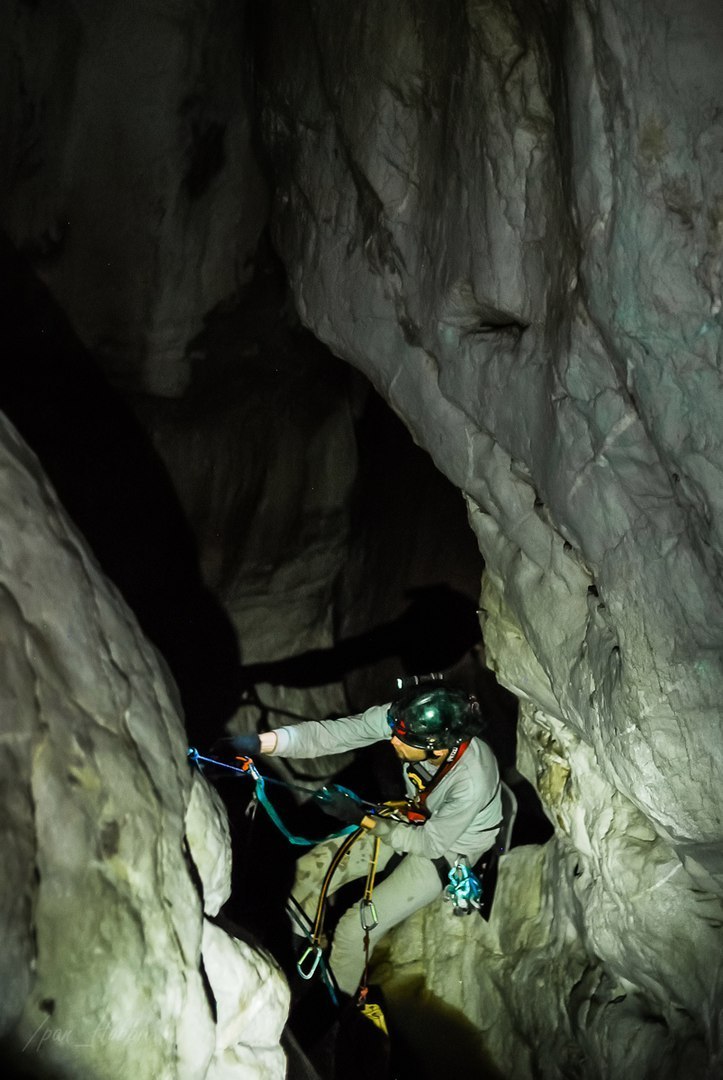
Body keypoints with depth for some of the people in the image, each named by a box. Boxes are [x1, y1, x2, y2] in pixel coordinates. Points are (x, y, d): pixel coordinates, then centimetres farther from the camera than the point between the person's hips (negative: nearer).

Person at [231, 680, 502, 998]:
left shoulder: (472, 781, -39)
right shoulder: (402, 719, -28)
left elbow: (430, 843, -23)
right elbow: (332, 733, -30)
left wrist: (362, 820, -22)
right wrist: (259, 742, -42)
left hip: (448, 849, -6)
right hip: (416, 821, 6)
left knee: (355, 929, -13)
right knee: (311, 869, -1)